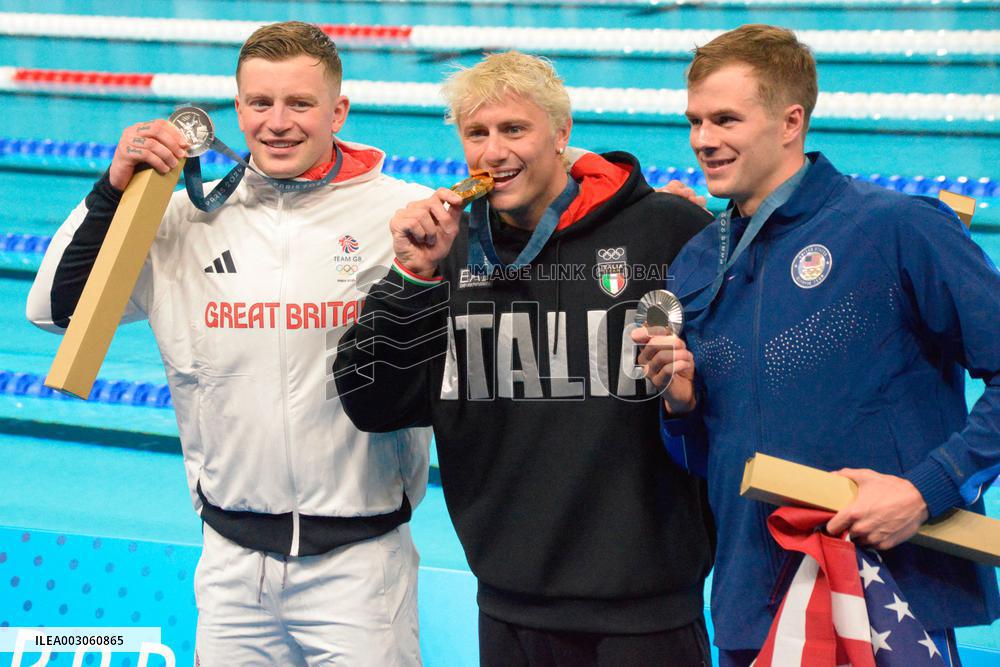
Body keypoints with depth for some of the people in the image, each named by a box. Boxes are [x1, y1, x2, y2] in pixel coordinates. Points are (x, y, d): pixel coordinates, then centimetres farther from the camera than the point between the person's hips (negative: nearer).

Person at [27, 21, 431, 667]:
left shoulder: (405, 214, -8)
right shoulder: (192, 220, 4)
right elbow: (56, 309, 6)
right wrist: (114, 190, -5)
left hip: (359, 557, -3)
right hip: (233, 558, 3)